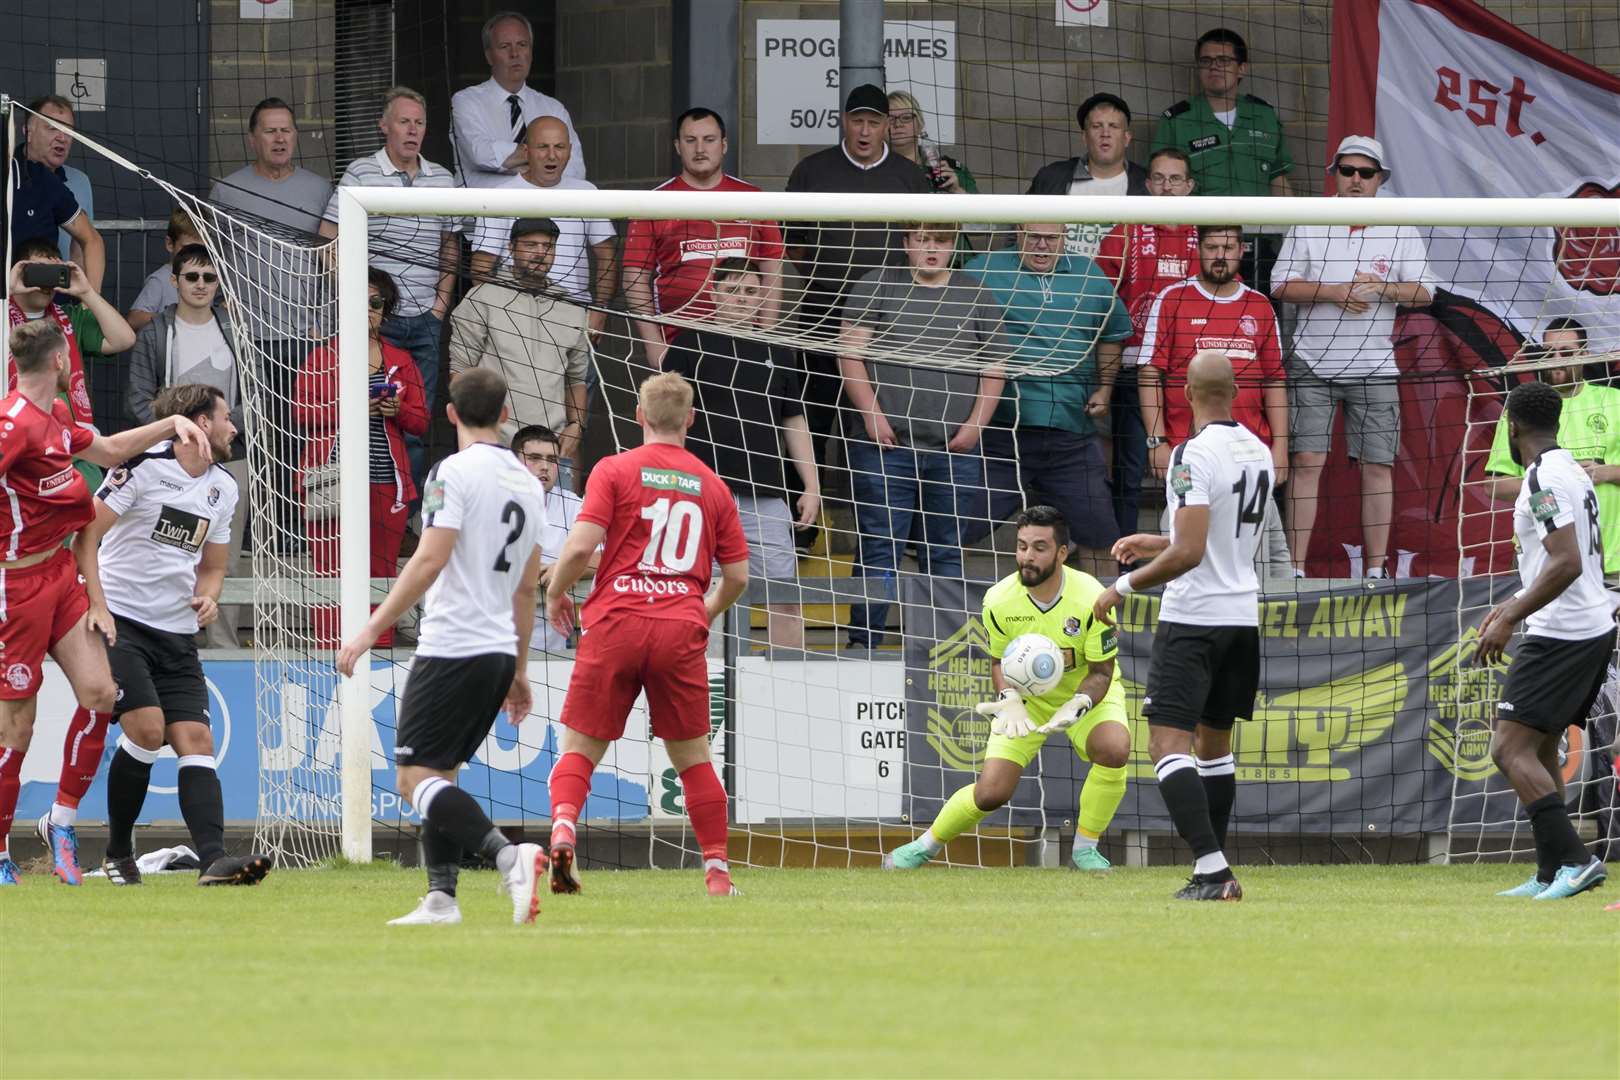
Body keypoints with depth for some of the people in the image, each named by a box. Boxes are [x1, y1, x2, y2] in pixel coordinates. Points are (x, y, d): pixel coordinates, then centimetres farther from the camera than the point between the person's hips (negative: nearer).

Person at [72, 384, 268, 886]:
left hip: (177, 633, 6)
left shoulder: (223, 488, 14)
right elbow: (86, 536, -9)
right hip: (120, 621, -6)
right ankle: (118, 853, -1)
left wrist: (208, 596, 2)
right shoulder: (144, 466, -8)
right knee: (147, 727, -19)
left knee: (196, 739, -8)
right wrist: (98, 607, -17)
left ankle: (214, 860, -19)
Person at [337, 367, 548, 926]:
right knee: (438, 775, 15)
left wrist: (372, 629, -19)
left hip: (453, 649, -8)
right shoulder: (526, 483, 14)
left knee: (416, 776, -9)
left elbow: (429, 561, -20)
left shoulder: (454, 472, -10)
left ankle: (509, 857, -26)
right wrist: (518, 670, 26)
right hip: (499, 651, 8)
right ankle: (441, 898, 7)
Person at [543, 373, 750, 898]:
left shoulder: (615, 470, 2)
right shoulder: (712, 486, 12)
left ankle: (564, 828, -22)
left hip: (616, 623, -2)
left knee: (581, 747, 4)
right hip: (682, 631, 2)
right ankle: (718, 870, 9)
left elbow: (580, 545, -9)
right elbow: (737, 575, 14)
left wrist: (555, 594, 9)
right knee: (692, 755, 12)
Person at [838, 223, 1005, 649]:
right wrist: (873, 415, -9)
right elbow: (850, 353, 0)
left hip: (955, 450, 2)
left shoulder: (976, 296, 12)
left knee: (948, 552, 6)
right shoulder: (877, 287, 5)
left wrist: (974, 425, -1)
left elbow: (994, 368, 11)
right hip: (887, 445, -2)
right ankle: (863, 641, -3)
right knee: (880, 547, -5)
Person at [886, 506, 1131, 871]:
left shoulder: (1091, 598, -26)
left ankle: (1085, 849, -11)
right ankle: (925, 845, 18)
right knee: (992, 792, -11)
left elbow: (1101, 673, -17)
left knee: (1115, 748, -32)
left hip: (1086, 692, -1)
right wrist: (1009, 700, -23)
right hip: (1026, 697, 1)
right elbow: (999, 660, -2)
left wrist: (1077, 707, -37)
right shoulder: (999, 601, -19)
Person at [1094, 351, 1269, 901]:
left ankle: (1211, 869, -23)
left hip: (1193, 618, -8)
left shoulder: (1194, 454, -17)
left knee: (1168, 741, -10)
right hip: (1243, 613, 8)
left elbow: (1189, 552, -22)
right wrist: (1151, 543, 30)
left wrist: (1124, 586, -10)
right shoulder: (1258, 453, 10)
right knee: (1215, 741, 18)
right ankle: (1216, 873, 22)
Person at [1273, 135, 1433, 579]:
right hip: (1313, 361, -1)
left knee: (1377, 466, 0)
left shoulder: (1401, 230, 7)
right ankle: (1295, 568, -6)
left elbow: (1424, 292, 4)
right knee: (1306, 460, -7)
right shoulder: (1307, 225, 6)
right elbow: (1281, 285, 1)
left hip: (1375, 367, 1)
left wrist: (1384, 289, -14)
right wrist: (1331, 293, -13)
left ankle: (1377, 567, 7)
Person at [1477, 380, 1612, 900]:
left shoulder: (1543, 478, -15)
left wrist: (1509, 619, -22)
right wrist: (1517, 603, 33)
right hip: (1595, 627, 10)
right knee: (1541, 750, 17)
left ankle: (1574, 859, -22)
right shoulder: (1574, 472, 16)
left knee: (1510, 747, -12)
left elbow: (1567, 564, -24)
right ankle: (1551, 875, 16)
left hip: (1560, 636, -10)